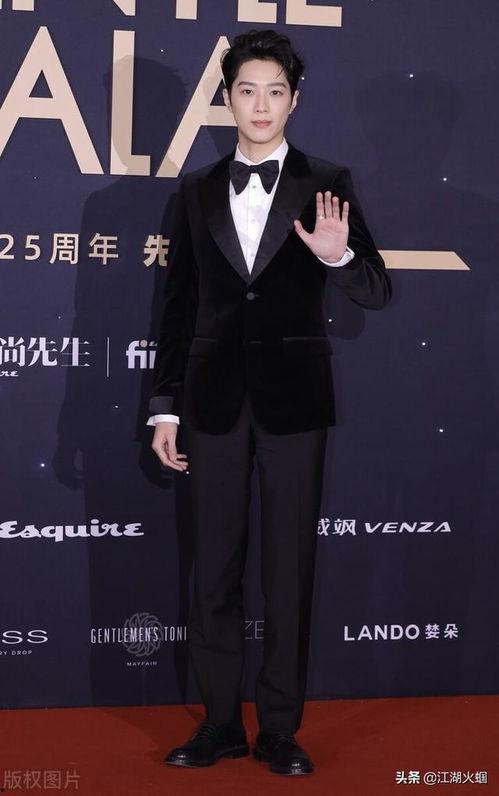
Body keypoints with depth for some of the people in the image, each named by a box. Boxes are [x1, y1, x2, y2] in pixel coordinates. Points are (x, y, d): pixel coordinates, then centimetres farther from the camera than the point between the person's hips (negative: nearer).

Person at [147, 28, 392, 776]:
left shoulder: (327, 182, 1)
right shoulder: (197, 191, 7)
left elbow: (377, 293, -2)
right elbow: (179, 306, 8)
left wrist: (338, 255, -23)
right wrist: (166, 406, 5)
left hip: (294, 398, -2)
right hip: (215, 399, 2)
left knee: (291, 567, 4)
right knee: (214, 568, 7)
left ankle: (280, 728, 14)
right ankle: (220, 722, 19)